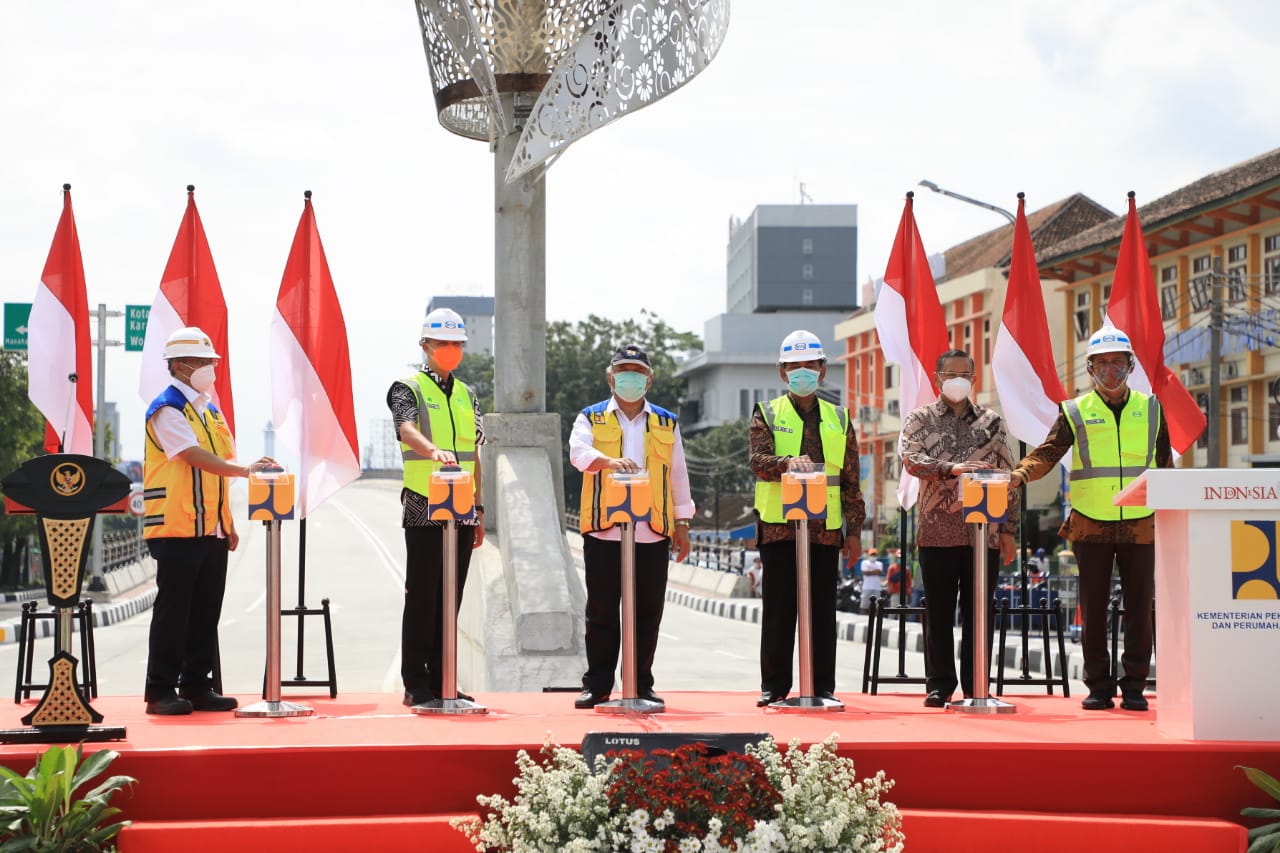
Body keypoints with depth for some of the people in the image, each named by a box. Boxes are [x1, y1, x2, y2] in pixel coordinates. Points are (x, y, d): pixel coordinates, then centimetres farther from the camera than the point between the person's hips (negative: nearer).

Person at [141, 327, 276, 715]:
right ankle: (160, 691, 3)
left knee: (206, 613, 9)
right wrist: (245, 469, -31)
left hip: (211, 530, 8)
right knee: (173, 611, -4)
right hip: (177, 529, -8)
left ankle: (197, 687, 16)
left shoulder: (210, 409, 18)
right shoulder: (167, 410, -8)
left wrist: (228, 523, 17)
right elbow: (197, 458, -22)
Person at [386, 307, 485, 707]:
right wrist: (433, 451, -43)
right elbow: (407, 430, -22)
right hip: (423, 511, -5)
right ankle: (416, 685, 2)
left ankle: (441, 681, 14)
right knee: (422, 598, -3)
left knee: (450, 598, 8)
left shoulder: (467, 395, 17)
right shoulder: (408, 389, -2)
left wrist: (479, 509, 14)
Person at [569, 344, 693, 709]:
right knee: (601, 610, 1)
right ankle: (598, 685, 9)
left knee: (647, 611, 4)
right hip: (604, 531, -2)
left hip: (653, 532, 2)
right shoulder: (591, 419, 7)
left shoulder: (667, 424, 15)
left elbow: (678, 475, 17)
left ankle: (642, 684, 13)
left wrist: (681, 524, 12)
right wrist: (609, 461, -34)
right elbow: (579, 452, -13)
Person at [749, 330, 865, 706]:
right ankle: (774, 685, 8)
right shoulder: (766, 414, 6)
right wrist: (791, 463, -30)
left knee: (823, 610, 3)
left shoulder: (838, 419, 13)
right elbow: (759, 461, -10)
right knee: (778, 608, 1)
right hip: (779, 524, -2)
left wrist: (854, 530, 6)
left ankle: (823, 686, 10)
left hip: (826, 527, 2)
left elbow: (851, 480, 12)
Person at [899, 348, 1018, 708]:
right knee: (939, 612, 2)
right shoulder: (920, 420, 7)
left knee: (979, 611, 3)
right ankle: (939, 686, 10)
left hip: (984, 531, 1)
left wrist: (1008, 529, 5)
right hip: (937, 531, -1)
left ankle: (976, 686, 9)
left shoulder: (991, 422, 12)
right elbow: (910, 457, -12)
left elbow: (1007, 477, 11)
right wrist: (951, 468, -27)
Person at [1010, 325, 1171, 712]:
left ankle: (1134, 686, 11)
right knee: (1093, 609, 3)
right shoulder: (1075, 412, 4)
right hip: (1091, 525, -1)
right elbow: (1048, 452, -6)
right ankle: (1099, 687, 11)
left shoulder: (1150, 409, 9)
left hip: (1140, 524, 1)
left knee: (1139, 609, 2)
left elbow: (1165, 466, 14)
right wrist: (1020, 473, -26)